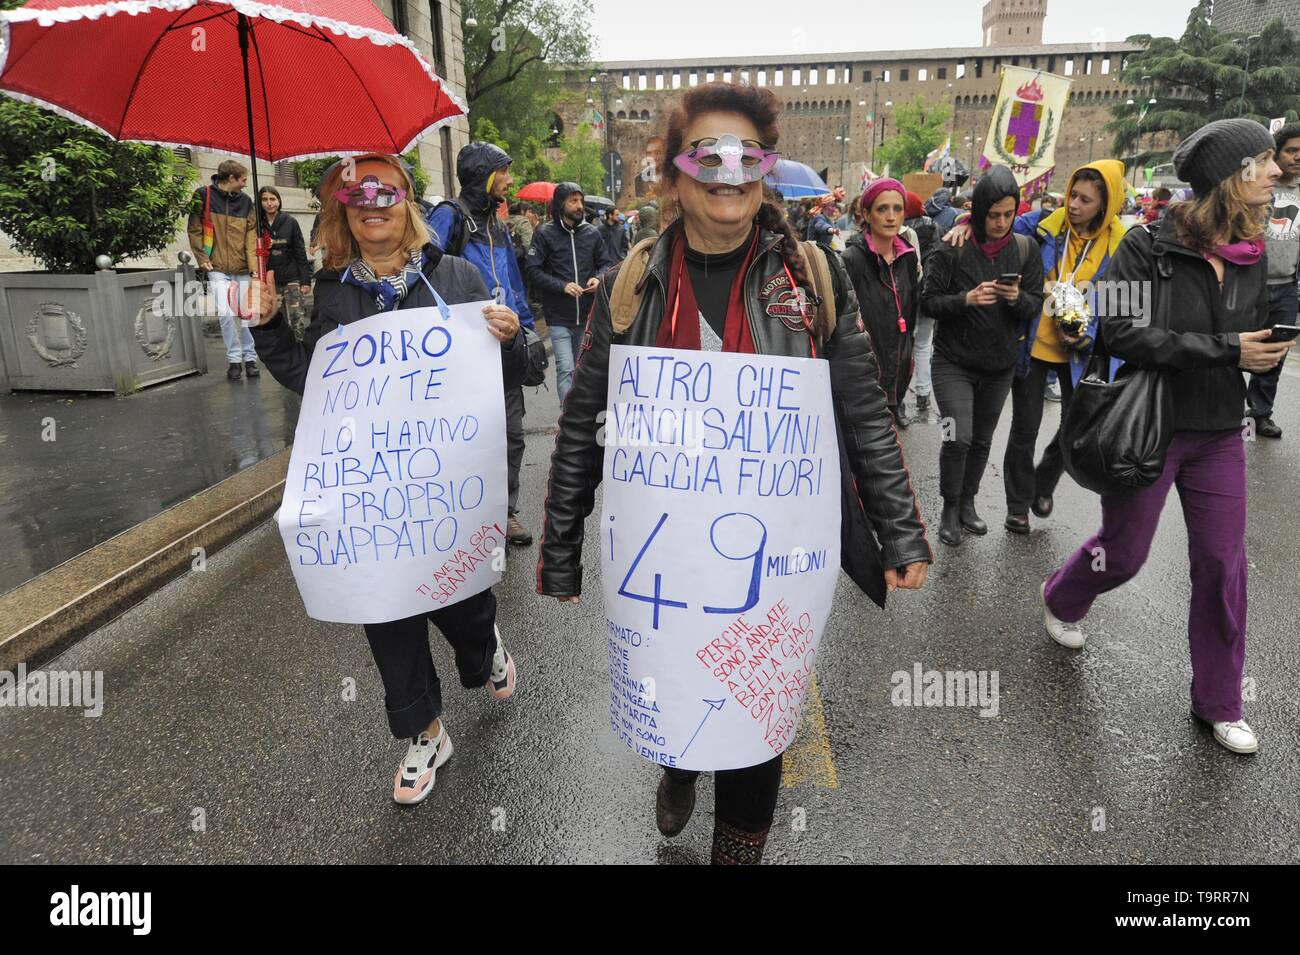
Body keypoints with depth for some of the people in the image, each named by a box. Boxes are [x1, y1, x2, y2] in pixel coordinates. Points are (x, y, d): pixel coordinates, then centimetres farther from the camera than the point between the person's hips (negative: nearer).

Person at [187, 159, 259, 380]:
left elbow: (251, 236, 3)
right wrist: (202, 258, -6)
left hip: (242, 269, 3)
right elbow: (194, 229, 2)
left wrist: (254, 266, -7)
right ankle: (234, 359, 1)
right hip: (217, 269, -3)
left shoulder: (245, 201, 8)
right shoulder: (204, 196, -1)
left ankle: (249, 357, 15)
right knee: (225, 313, -11)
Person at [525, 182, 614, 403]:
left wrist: (598, 278, -7)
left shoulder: (592, 233, 5)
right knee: (565, 369, -11)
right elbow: (534, 270, -7)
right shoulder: (545, 234, -5)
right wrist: (562, 286, -18)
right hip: (559, 316, -4)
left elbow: (606, 263, 15)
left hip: (587, 314, 5)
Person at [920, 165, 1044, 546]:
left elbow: (1036, 305, 2)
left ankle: (967, 503, 33)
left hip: (1000, 365, 4)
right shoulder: (952, 247, -9)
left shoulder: (1025, 250, 2)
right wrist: (967, 299, -26)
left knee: (982, 440, 14)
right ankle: (950, 509, 8)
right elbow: (929, 300, -9)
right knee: (959, 437, -13)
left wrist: (1017, 298, -20)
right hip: (954, 362, -4)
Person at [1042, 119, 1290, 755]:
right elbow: (1121, 332, -22)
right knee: (1123, 552, 8)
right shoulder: (1148, 248, -12)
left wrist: (1269, 351, -8)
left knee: (1222, 565, 7)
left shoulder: (1251, 256, 6)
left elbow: (1253, 339, 15)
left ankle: (1217, 702, 23)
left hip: (1218, 434, 5)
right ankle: (1059, 600, 42)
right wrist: (1224, 349, -22)